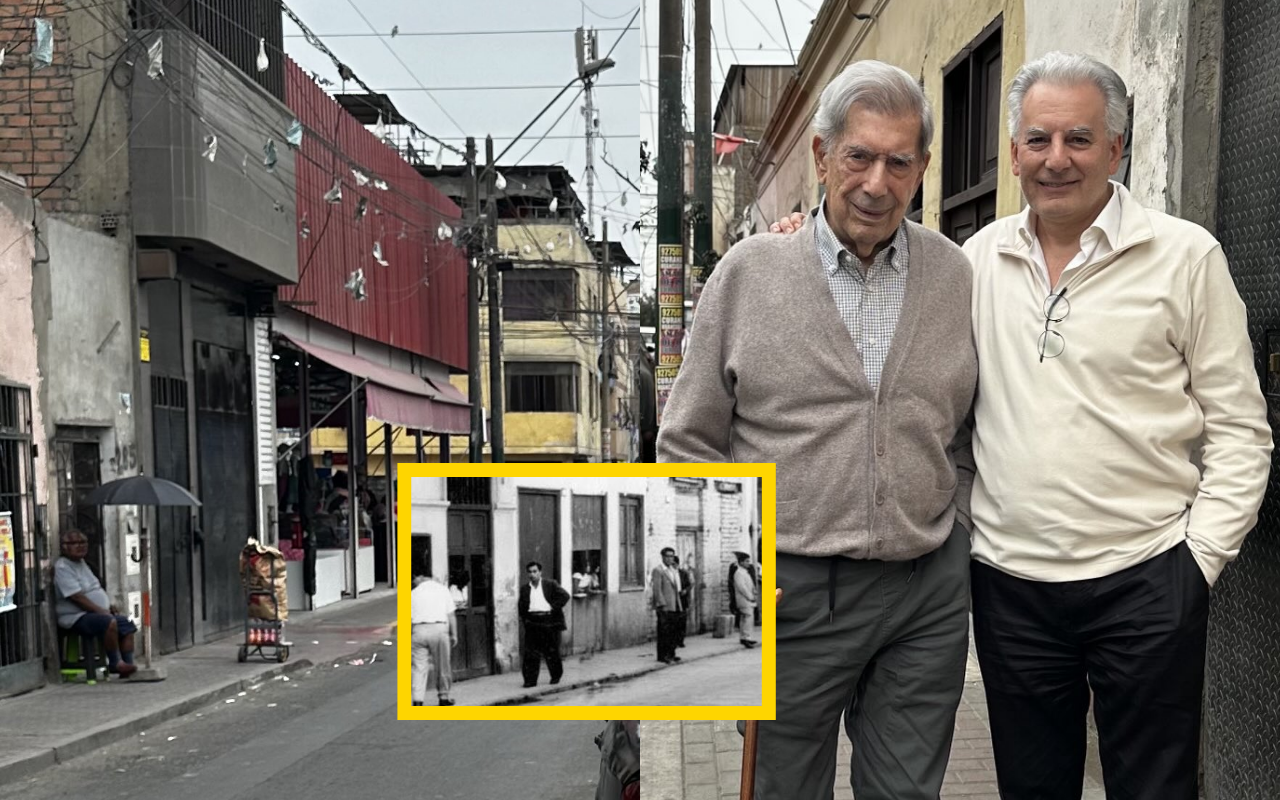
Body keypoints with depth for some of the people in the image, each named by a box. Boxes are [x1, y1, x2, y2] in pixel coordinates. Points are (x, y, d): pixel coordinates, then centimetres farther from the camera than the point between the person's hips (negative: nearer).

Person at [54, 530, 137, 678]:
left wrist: (109, 605, 9)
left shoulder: (82, 563, 17)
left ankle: (127, 665, -3)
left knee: (128, 625, 0)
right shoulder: (62, 568, -14)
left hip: (97, 613, 10)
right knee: (110, 622, -32)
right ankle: (115, 663, -21)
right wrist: (101, 610, -20)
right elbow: (77, 597, -21)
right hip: (76, 617, -10)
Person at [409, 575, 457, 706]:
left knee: (419, 667, 3)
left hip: (419, 629, 1)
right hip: (439, 628, -1)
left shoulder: (413, 593, 15)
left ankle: (418, 700, -5)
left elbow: (409, 618, 9)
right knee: (442, 666, 11)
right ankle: (443, 697, 18)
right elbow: (451, 615, 8)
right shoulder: (442, 589, 13)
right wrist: (454, 635, 11)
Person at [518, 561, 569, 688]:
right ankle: (530, 680, 1)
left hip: (549, 621, -2)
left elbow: (565, 596, -5)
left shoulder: (550, 584, 2)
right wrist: (524, 618, 3)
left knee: (552, 652, 6)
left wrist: (554, 607, -11)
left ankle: (556, 676, 23)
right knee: (531, 652, -3)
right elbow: (522, 606, 17)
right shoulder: (524, 589, 11)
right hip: (532, 622, 2)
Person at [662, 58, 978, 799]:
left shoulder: (958, 277, 4)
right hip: (788, 591, -1)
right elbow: (691, 444, 1)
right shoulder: (749, 272, -2)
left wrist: (956, 547, 5)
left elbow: (971, 437, 12)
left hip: (927, 595, 2)